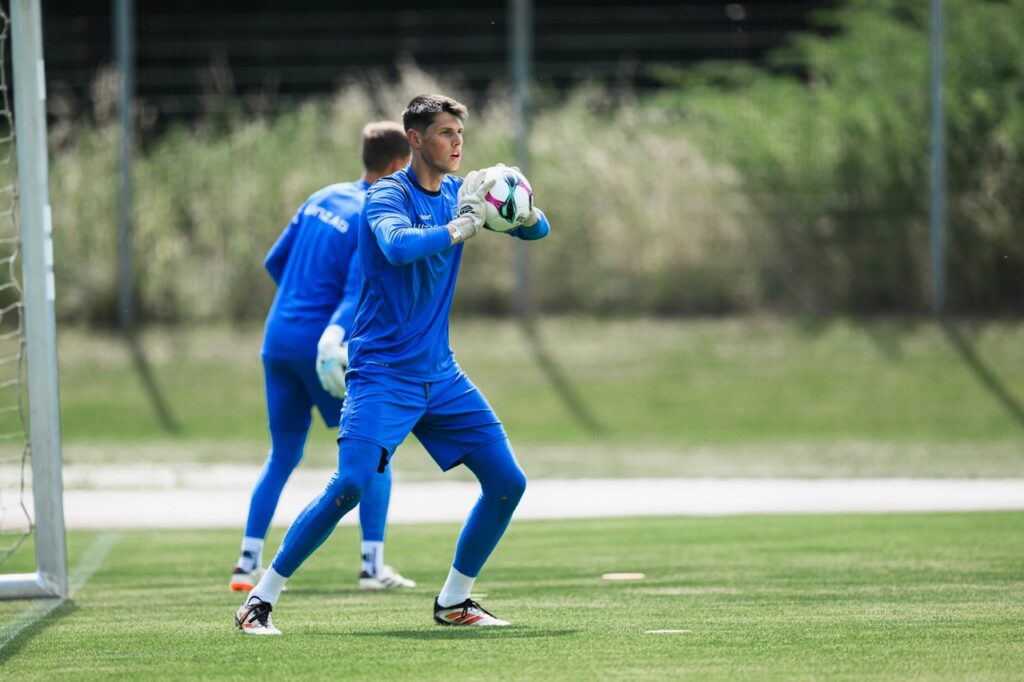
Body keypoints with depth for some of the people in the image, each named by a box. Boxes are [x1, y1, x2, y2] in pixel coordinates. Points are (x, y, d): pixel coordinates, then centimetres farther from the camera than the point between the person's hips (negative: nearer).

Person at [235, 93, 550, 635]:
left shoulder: (456, 193, 8)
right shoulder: (390, 195, -12)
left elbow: (537, 229, 10)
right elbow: (397, 245, -34)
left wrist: (522, 210, -12)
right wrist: (461, 227, -29)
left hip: (440, 375, 7)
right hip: (383, 374, -7)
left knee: (507, 481, 1)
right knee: (350, 484, -21)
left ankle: (454, 601, 15)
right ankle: (261, 599, -11)